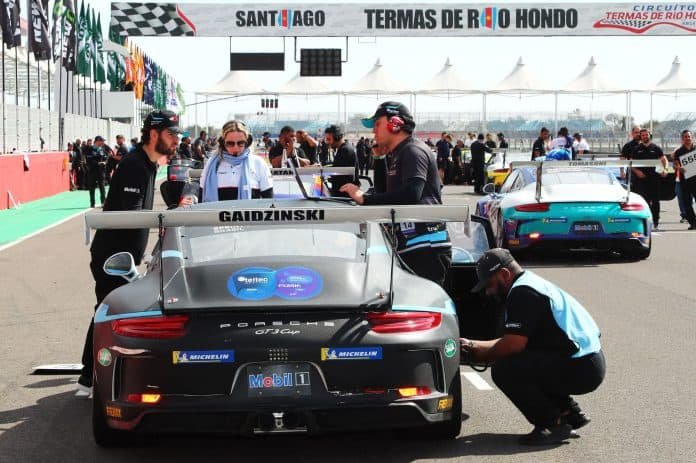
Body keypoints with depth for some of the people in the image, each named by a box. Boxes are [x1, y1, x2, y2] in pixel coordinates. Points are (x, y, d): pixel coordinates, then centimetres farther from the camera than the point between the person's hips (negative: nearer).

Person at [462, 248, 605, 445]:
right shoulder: (531, 283, 20)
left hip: (579, 370, -11)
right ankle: (570, 413, 20)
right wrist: (473, 344, 21)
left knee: (504, 370, -16)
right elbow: (516, 341, 24)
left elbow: (513, 345, -20)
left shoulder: (522, 292, -13)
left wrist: (482, 355, -2)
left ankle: (553, 425, -7)